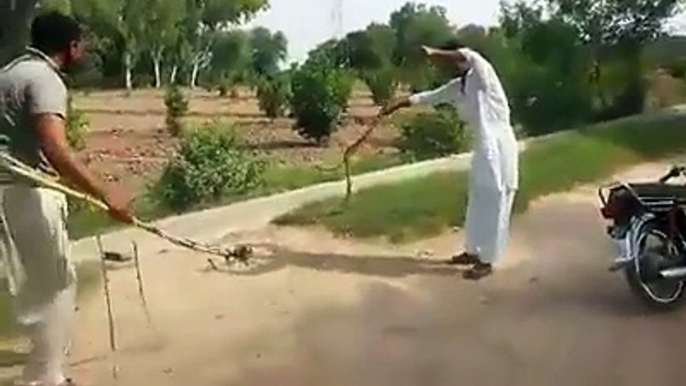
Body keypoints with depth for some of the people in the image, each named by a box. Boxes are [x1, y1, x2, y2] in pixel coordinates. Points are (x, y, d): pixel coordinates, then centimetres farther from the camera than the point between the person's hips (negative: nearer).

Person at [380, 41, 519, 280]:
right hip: (484, 147, 9)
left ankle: (486, 261, 5)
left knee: (493, 204, -3)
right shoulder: (457, 87, 11)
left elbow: (467, 56, -32)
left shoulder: (482, 75, -12)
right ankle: (474, 251, 28)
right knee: (478, 202, 16)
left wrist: (433, 53, -23)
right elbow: (427, 97, 14)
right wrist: (395, 105, 9)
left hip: (498, 146, -9)